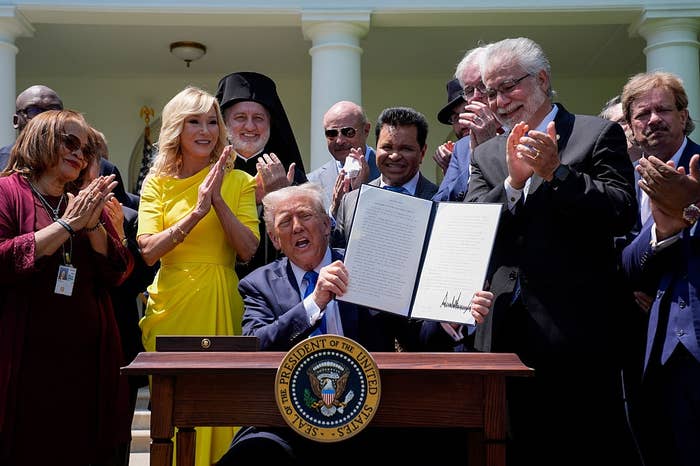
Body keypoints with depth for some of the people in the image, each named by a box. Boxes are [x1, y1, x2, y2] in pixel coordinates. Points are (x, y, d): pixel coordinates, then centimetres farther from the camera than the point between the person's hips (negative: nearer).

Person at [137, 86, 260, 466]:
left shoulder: (240, 182, 6)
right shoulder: (157, 183, 6)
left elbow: (248, 251, -5)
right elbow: (148, 251, -7)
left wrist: (218, 200, -14)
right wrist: (197, 211, -18)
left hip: (222, 306, 0)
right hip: (172, 306, 0)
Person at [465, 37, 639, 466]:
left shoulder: (598, 135, 2)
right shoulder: (486, 155, 15)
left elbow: (624, 214, -8)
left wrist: (556, 172, -17)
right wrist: (514, 181, -11)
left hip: (575, 330, -4)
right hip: (506, 330, 5)